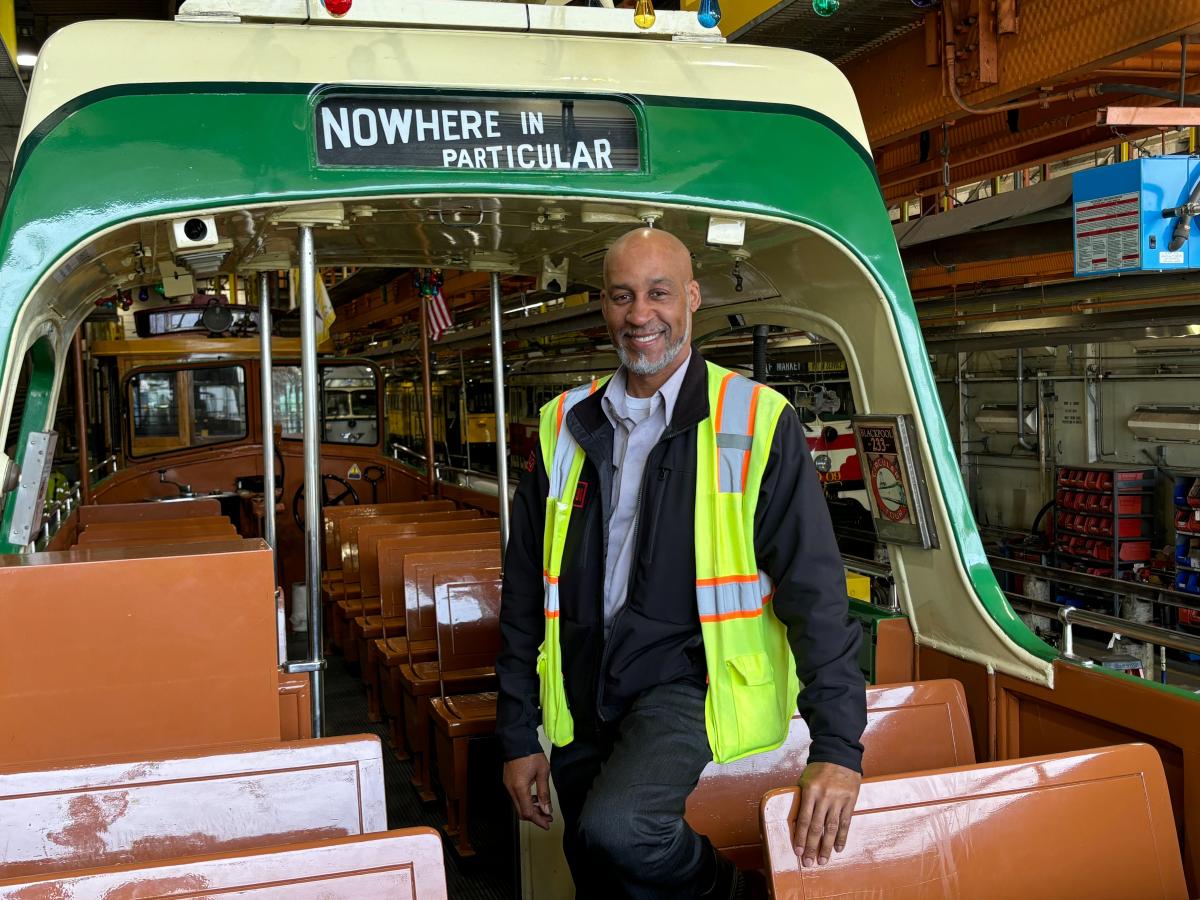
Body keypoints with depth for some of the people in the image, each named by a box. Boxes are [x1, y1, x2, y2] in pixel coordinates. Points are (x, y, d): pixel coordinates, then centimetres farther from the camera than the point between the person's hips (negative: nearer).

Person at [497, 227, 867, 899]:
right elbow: (527, 588, 10)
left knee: (617, 827, -28)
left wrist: (838, 749, -16)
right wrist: (518, 737, 8)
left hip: (686, 683, -4)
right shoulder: (566, 427, 6)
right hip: (581, 704, 5)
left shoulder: (758, 423, -7)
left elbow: (813, 587, -9)